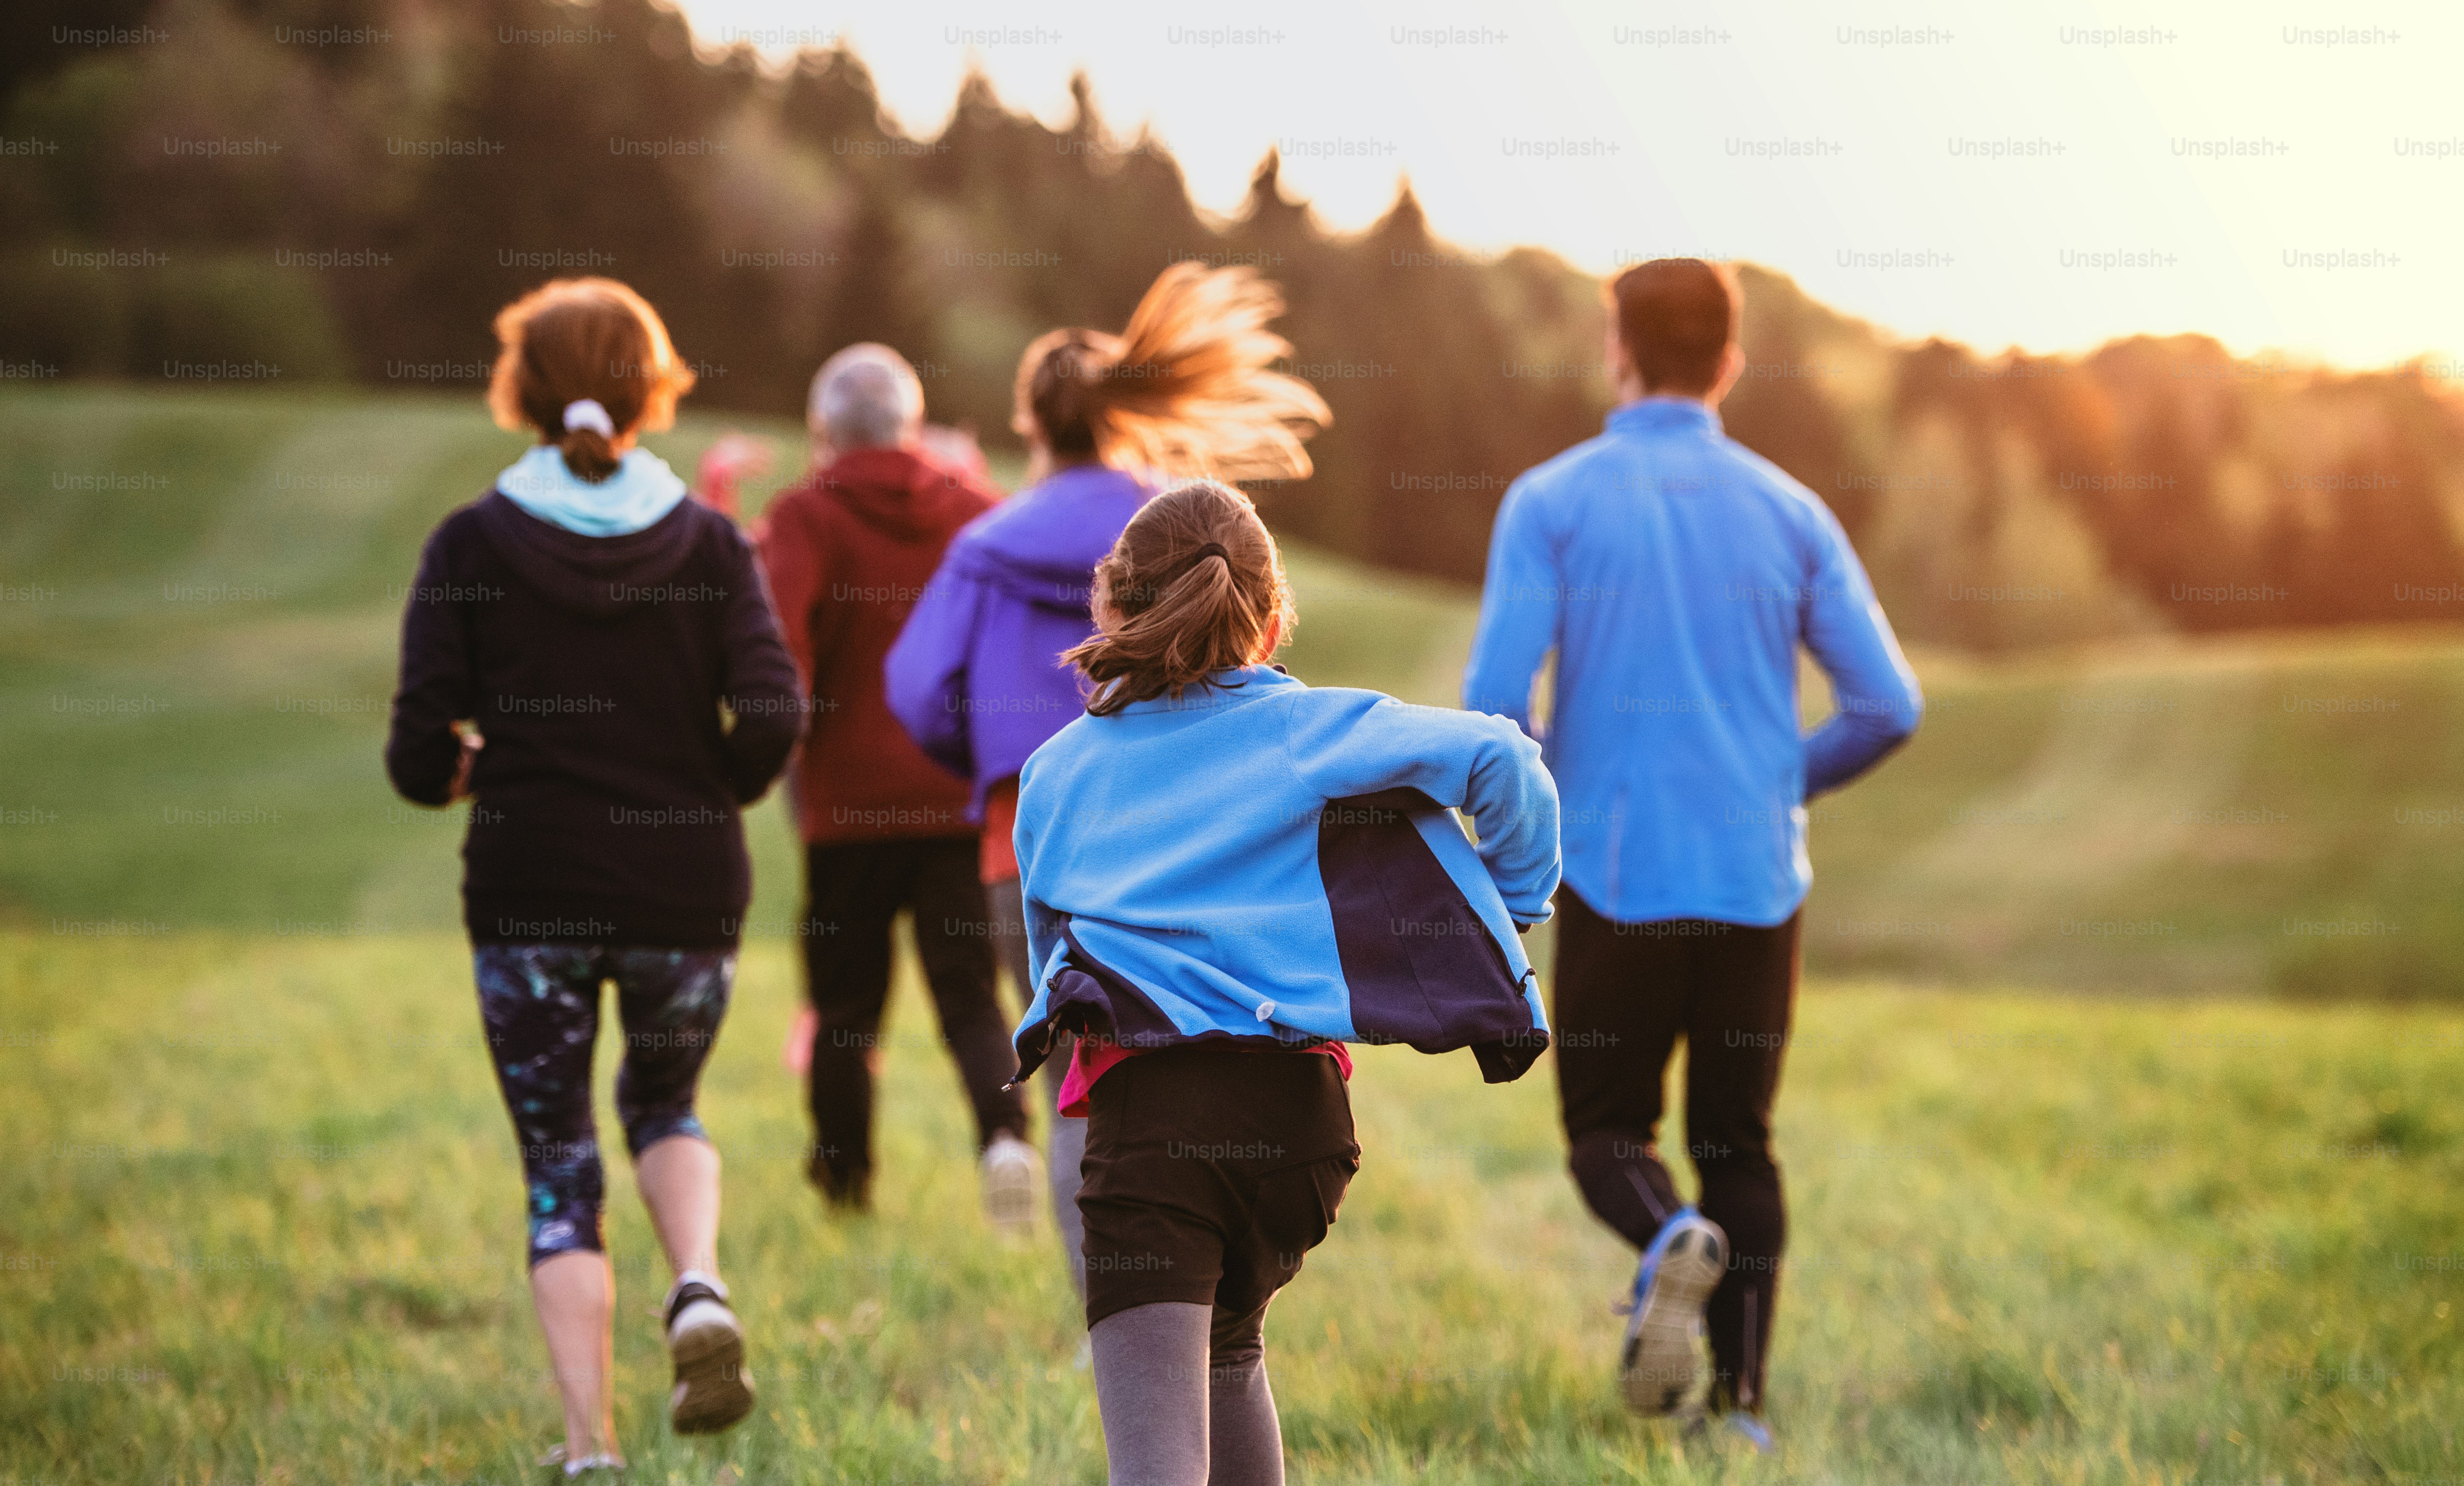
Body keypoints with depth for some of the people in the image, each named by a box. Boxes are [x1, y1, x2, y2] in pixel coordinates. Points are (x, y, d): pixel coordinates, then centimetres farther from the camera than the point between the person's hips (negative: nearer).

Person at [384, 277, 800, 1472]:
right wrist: (708, 797, 8)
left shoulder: (472, 545, -4)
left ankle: (590, 1445, 2)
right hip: (686, 891, 1)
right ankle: (700, 1290, -3)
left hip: (528, 891, -1)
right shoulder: (709, 542, -1)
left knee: (557, 1168, 9)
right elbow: (770, 721, -12)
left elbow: (421, 759, -9)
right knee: (663, 1103, 26)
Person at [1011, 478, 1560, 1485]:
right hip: (1298, 1101, 2)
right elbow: (1499, 760, -2)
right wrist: (1511, 913, 9)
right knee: (1227, 1337, 31)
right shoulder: (1310, 727, 9)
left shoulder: (1055, 771, 14)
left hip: (1139, 1105, -2)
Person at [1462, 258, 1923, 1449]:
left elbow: (1492, 702, -11)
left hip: (1616, 873, -2)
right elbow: (1889, 706, 2)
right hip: (1758, 879, 2)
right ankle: (1743, 1407, 4)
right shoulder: (1791, 513, 4)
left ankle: (1670, 1241, -21)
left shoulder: (1552, 502, -3)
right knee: (1738, 1147, 13)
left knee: (1607, 1132, 11)